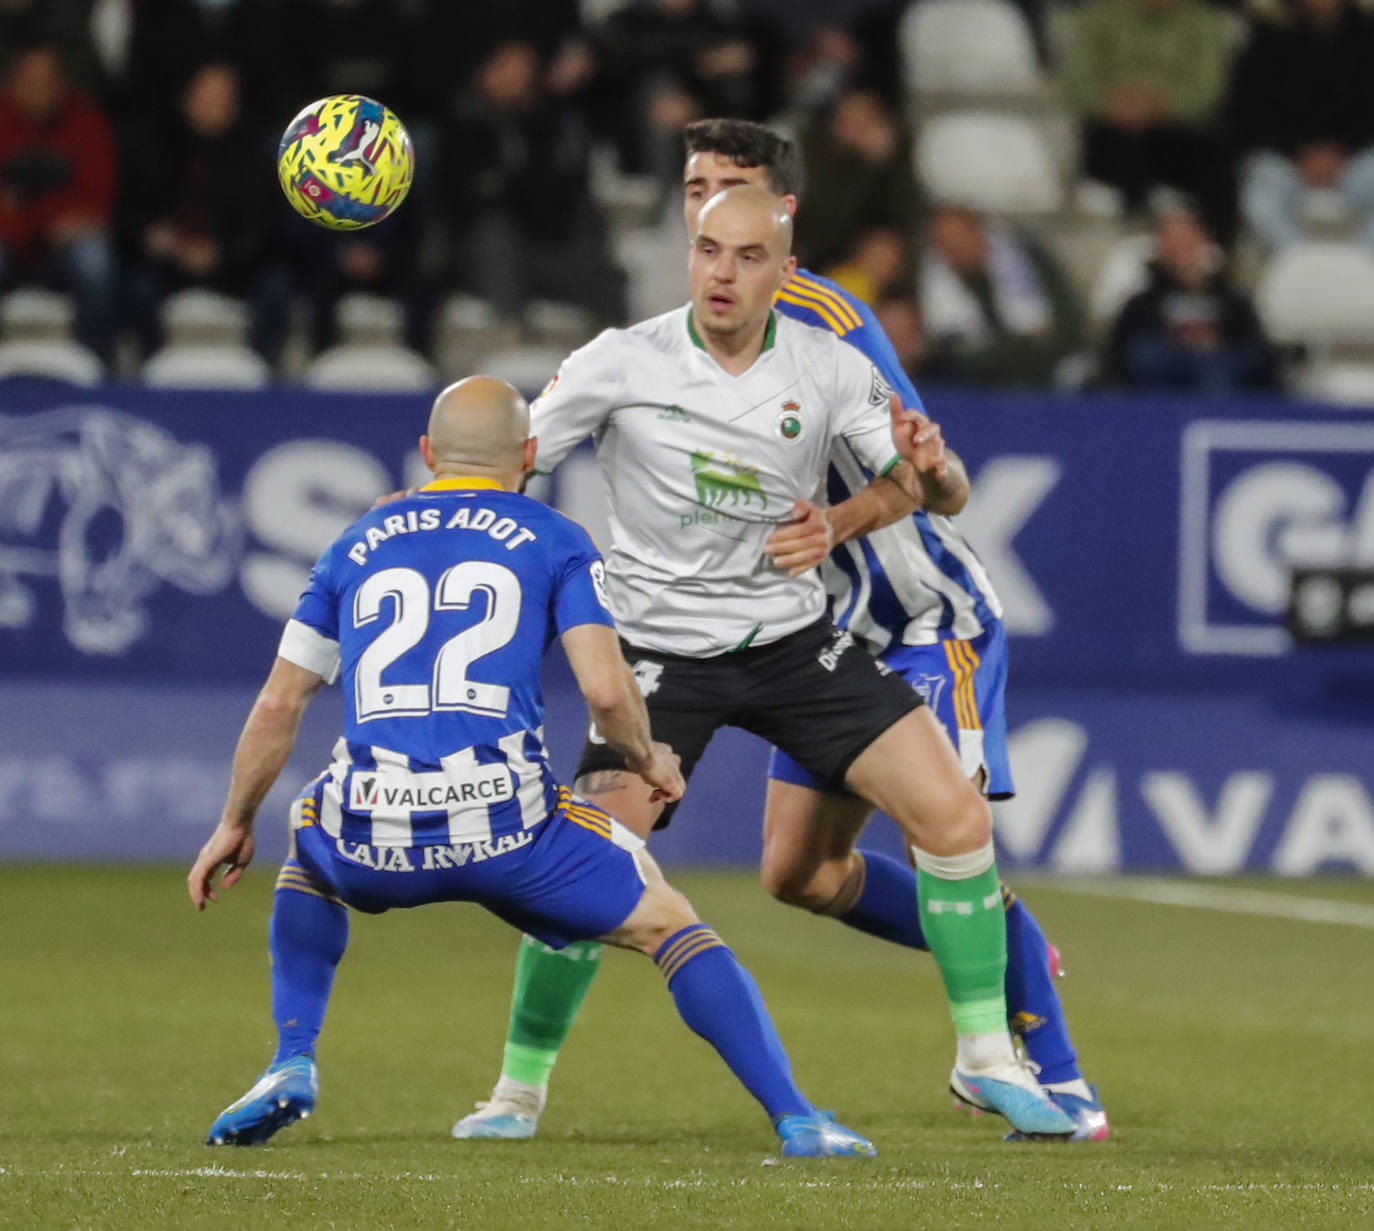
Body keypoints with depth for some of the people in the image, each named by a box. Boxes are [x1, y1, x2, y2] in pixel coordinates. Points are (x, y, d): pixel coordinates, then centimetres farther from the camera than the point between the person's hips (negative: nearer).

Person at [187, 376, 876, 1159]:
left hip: (376, 831, 3)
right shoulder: (554, 542, 13)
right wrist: (649, 762, 20)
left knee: (310, 858, 38)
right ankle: (795, 1120, 1)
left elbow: (280, 703, 22)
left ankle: (293, 1066, 20)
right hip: (501, 821, -3)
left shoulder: (359, 544, 22)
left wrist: (236, 824, 34)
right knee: (668, 923, 15)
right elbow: (605, 688, -1)